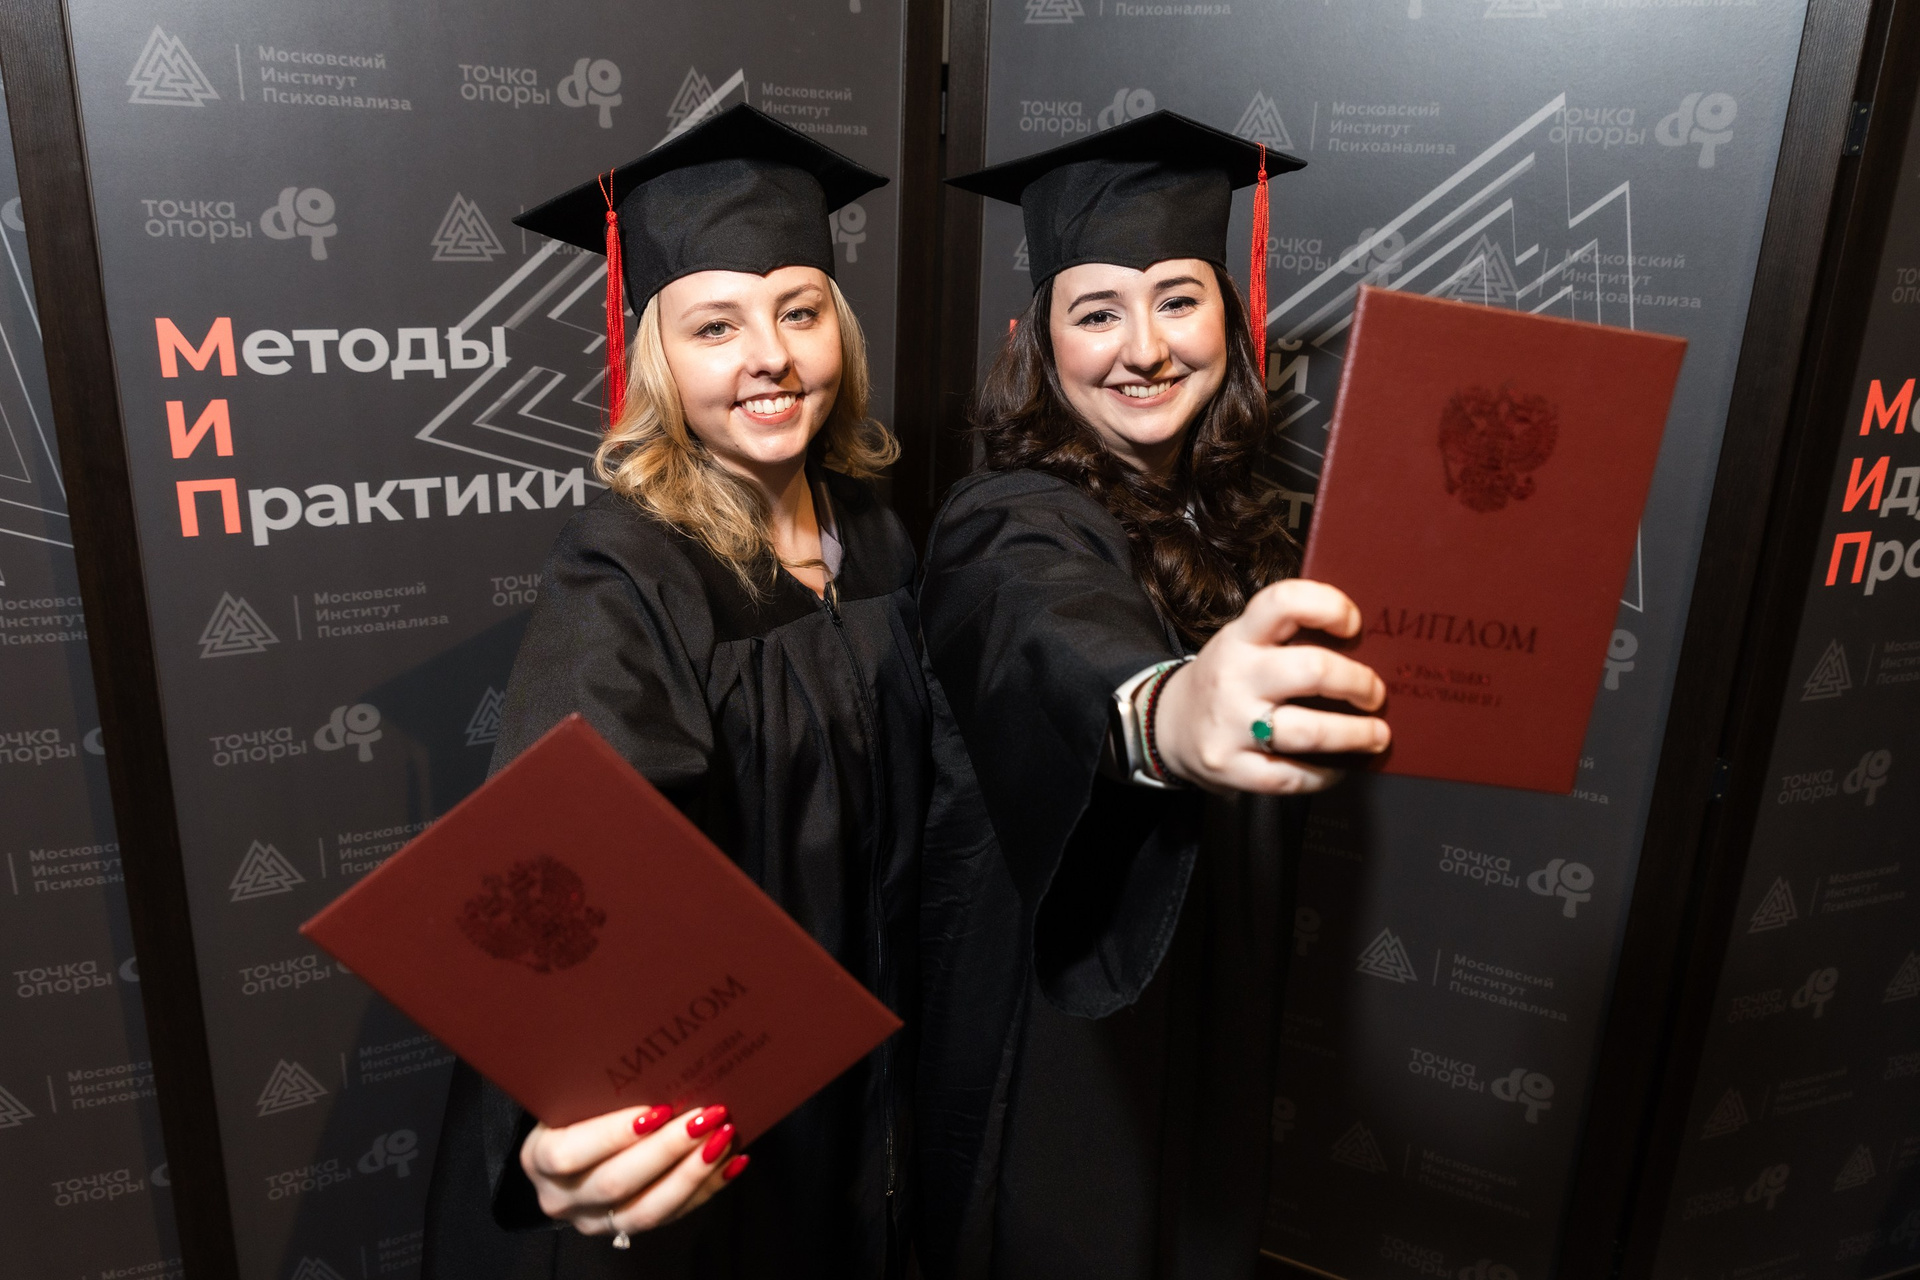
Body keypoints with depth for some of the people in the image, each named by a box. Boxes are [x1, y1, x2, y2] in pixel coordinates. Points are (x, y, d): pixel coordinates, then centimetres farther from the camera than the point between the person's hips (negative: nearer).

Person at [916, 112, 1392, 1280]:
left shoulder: (1228, 515, -1)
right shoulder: (1013, 527, -24)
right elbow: (1050, 647, -51)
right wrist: (1166, 713, -69)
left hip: (1212, 1013, 7)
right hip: (1062, 1048, -7)